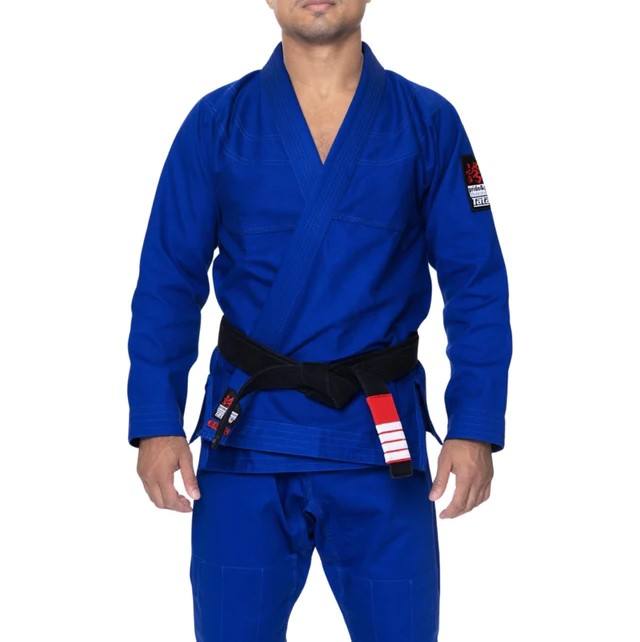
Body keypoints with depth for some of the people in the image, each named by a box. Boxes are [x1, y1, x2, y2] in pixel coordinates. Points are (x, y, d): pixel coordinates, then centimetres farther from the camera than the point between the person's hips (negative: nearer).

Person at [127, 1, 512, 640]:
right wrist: (156, 423, -6)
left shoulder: (428, 124, 1)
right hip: (247, 437, 0)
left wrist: (475, 428, -8)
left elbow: (477, 287, 0)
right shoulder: (217, 124, 2)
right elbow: (168, 282, 1)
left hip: (379, 442, 0)